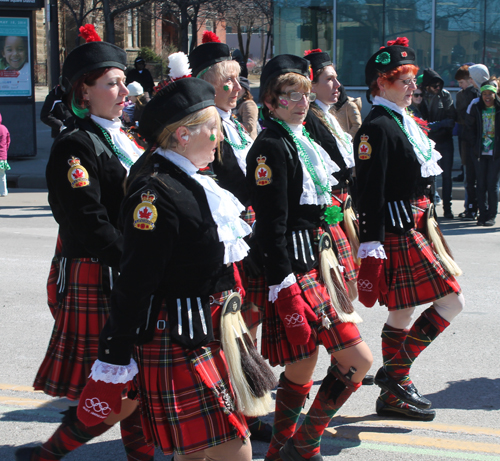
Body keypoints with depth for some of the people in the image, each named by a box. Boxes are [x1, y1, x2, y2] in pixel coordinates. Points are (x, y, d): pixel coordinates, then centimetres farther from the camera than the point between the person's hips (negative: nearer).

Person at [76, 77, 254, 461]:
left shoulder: (194, 184, 12)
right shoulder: (156, 194, -19)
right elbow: (134, 284, -20)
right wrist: (114, 357, -19)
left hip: (208, 335, 10)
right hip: (177, 343, -10)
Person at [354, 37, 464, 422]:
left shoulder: (406, 123, 15)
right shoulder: (377, 128, -15)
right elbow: (370, 192, -20)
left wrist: (428, 226, 24)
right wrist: (371, 248, -23)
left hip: (416, 229, 10)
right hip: (399, 233, -10)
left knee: (403, 312, 13)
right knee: (451, 301, -8)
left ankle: (394, 394, 22)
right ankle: (395, 373, -1)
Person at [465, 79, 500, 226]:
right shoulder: (475, 108, 3)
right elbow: (469, 129, 9)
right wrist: (474, 146, 0)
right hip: (480, 152, 2)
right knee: (481, 184, 4)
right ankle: (482, 214, 12)